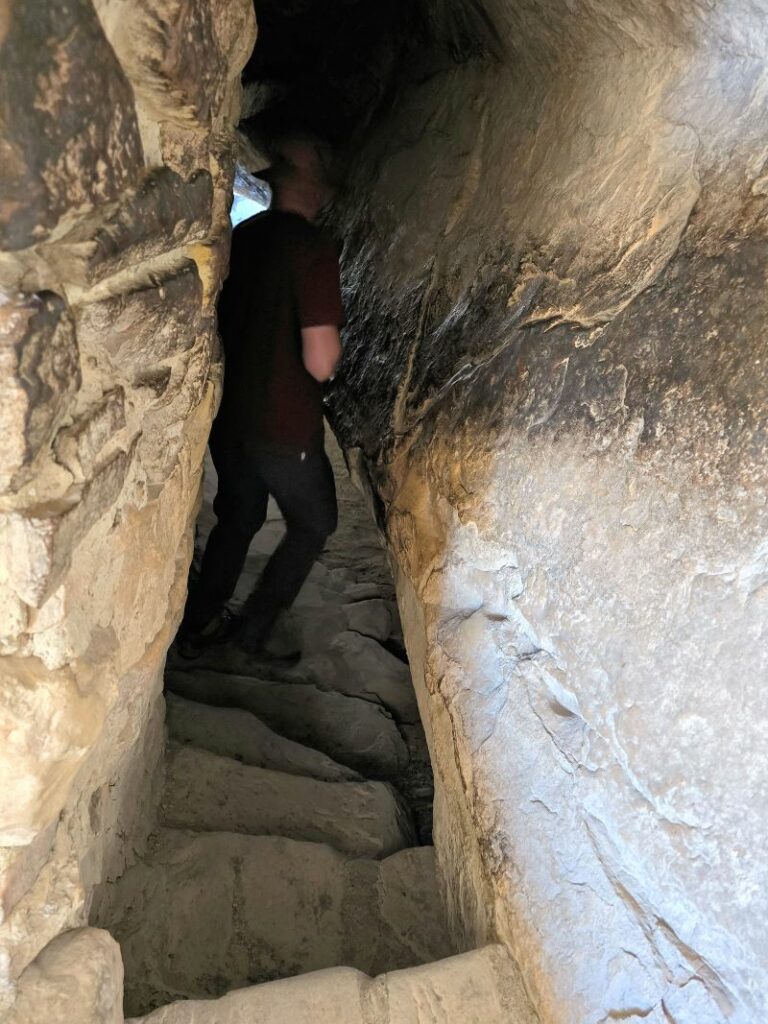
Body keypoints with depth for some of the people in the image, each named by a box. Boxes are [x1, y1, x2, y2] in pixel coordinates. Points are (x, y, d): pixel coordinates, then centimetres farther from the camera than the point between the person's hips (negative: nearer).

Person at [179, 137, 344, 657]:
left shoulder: (240, 238, 3)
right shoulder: (312, 247, -18)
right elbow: (320, 361, -24)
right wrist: (333, 343, -3)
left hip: (227, 416, 7)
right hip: (284, 428, -6)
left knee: (238, 517, 26)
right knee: (314, 523, 18)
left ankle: (199, 626, 34)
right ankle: (252, 633, 19)